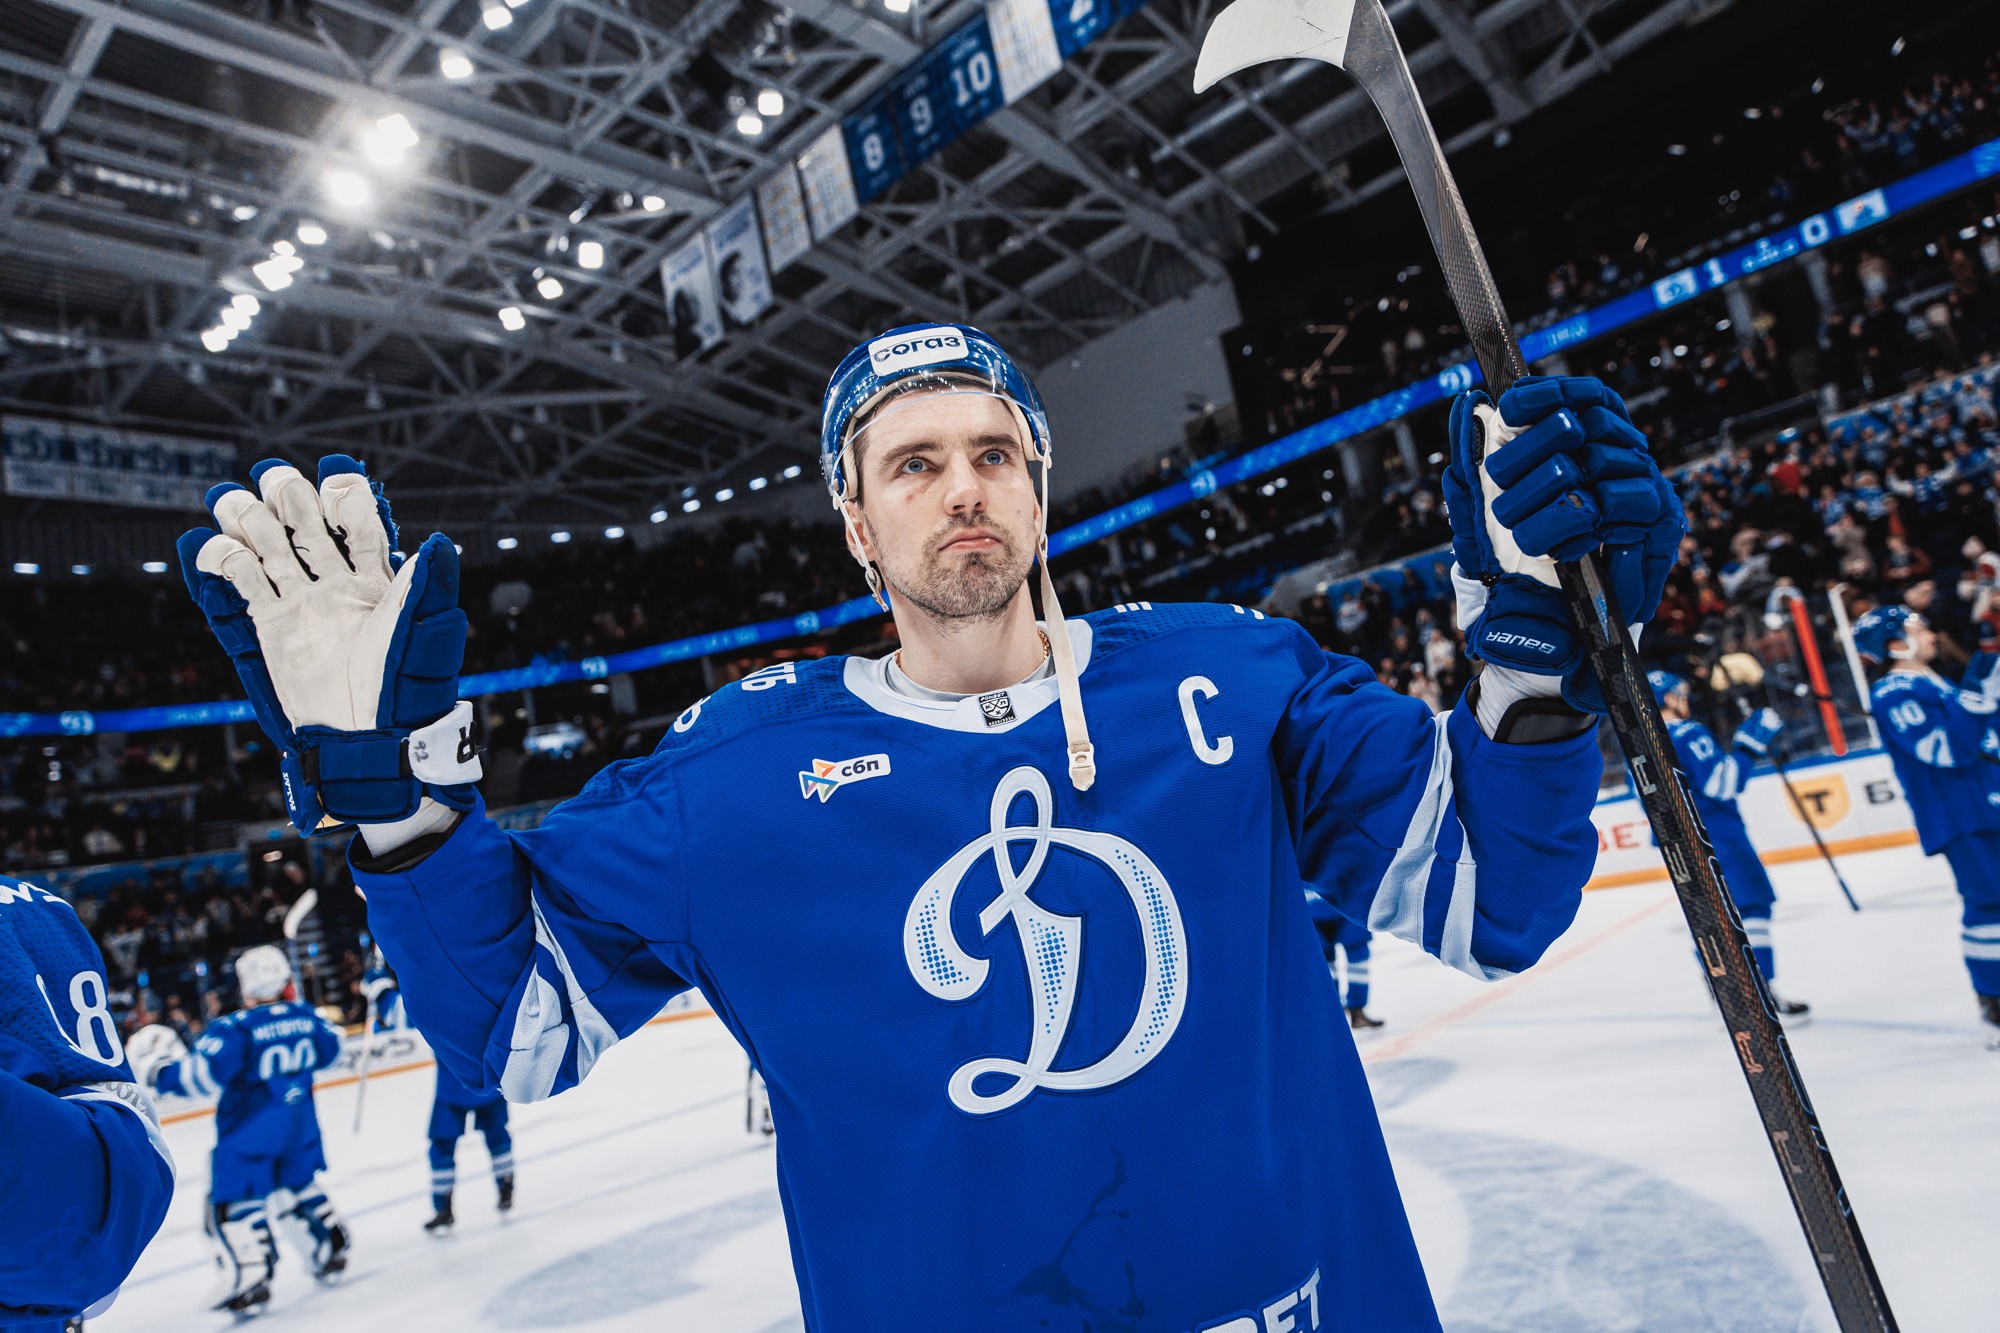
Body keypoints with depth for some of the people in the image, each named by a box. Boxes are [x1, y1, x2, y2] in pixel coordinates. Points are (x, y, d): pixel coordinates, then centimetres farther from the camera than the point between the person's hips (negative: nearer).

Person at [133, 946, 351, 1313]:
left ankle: (250, 1275, -1)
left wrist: (160, 1068, -9)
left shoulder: (235, 1029, -20)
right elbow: (329, 1049, 15)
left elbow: (202, 1075, -24)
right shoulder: (305, 1018, -1)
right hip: (300, 1123, 6)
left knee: (234, 1201, 5)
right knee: (299, 1187, 23)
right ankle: (331, 1251, 25)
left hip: (249, 1128, -6)